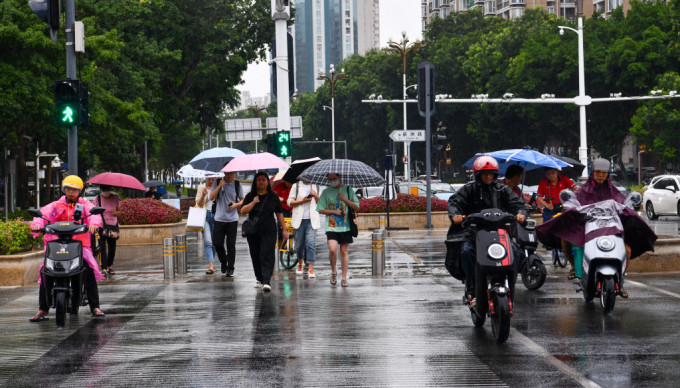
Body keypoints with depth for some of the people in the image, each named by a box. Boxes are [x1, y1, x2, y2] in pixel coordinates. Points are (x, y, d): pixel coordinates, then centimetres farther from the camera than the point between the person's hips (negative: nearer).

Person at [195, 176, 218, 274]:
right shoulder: (201, 188, 7)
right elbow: (199, 204, 3)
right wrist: (203, 195, -14)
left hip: (215, 215, 2)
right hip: (205, 215, -2)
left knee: (214, 242, 6)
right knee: (208, 241, -13)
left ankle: (211, 264, 18)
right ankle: (211, 266, -21)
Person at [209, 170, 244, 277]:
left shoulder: (237, 184, 4)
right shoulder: (217, 182, 2)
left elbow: (242, 200, 12)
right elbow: (211, 197, -5)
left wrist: (236, 204, -9)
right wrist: (220, 186, -15)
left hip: (232, 219, 0)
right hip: (219, 219, 0)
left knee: (231, 245, -1)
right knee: (217, 243, -1)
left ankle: (230, 269, 7)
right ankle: (223, 261, 26)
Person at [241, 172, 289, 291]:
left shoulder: (273, 196, 7)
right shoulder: (250, 196, 8)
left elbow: (279, 214, 10)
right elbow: (243, 211, -2)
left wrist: (284, 229, 6)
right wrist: (253, 203, -15)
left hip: (269, 232, -2)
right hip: (253, 232, 2)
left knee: (267, 255, -12)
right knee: (255, 256, 6)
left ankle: (267, 281, -19)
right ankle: (259, 278, 22)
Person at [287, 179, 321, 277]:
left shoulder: (315, 186, 11)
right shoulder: (296, 186, 6)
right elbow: (290, 202, 2)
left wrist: (315, 195, -5)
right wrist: (302, 201, -12)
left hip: (312, 219, 0)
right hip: (299, 219, 0)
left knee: (311, 243, -12)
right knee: (299, 243, 7)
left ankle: (310, 269, -13)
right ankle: (300, 263, 33)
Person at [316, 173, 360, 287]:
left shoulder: (348, 190, 6)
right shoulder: (326, 192, 7)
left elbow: (356, 207, 4)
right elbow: (321, 209, 7)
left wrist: (345, 199, -9)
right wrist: (333, 211, -8)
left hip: (345, 227, 1)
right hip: (331, 227, -1)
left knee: (344, 251, 2)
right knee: (332, 249, -18)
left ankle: (344, 278, 10)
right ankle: (333, 271, 7)